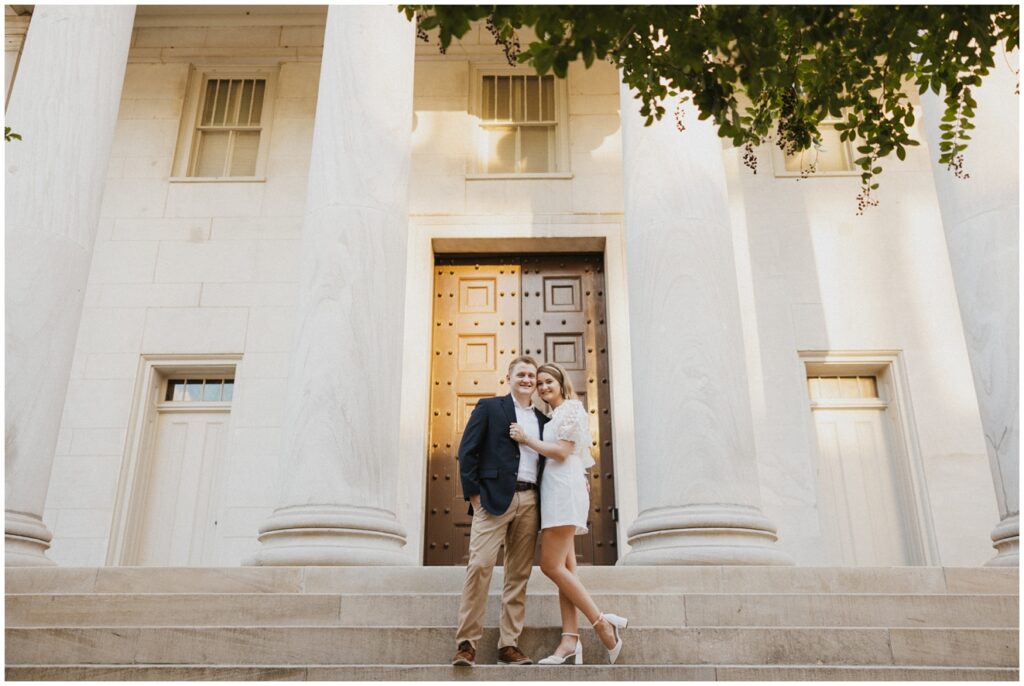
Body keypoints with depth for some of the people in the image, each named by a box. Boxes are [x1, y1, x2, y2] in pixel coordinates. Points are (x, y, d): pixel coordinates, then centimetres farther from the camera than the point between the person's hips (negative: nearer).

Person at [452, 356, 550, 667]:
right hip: (495, 498, -4)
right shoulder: (489, 407, 7)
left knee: (519, 574, 4)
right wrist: (473, 494, -7)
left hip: (530, 501, 5)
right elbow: (467, 451, 0)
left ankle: (509, 646, 11)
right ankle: (467, 644, -5)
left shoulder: (543, 420, 19)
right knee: (480, 565, -12)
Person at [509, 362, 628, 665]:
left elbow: (562, 451, -12)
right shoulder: (554, 416, 23)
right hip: (554, 491, 10)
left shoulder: (571, 408, -3)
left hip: (564, 488, -10)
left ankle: (603, 623, -7)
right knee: (564, 567, 2)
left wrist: (527, 439, -5)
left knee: (551, 565, -13)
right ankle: (570, 640, -1)